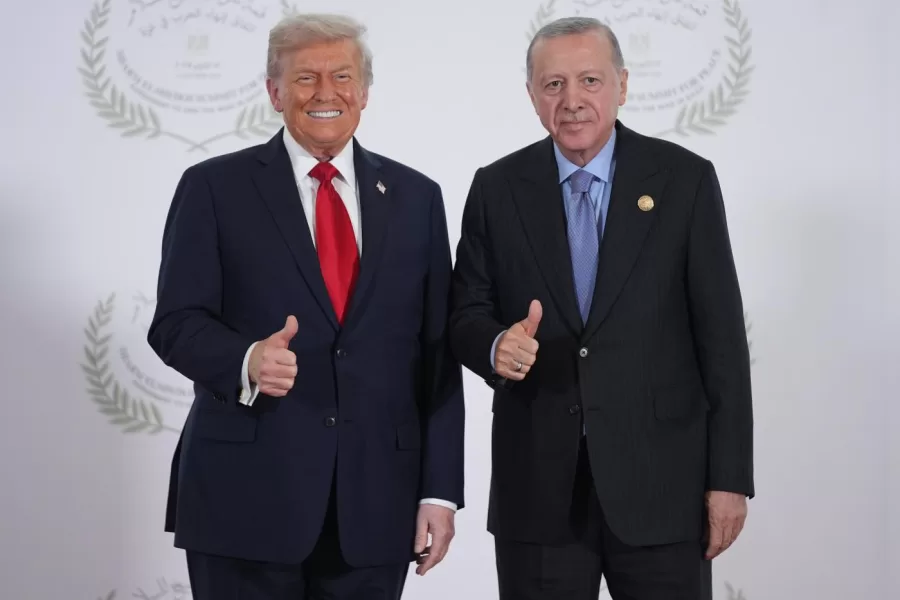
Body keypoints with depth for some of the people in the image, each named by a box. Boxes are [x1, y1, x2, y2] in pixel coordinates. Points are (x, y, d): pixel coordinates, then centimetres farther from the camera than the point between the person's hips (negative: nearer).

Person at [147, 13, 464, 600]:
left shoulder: (415, 197, 9)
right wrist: (246, 361, -23)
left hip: (376, 501, 2)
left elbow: (437, 353, 7)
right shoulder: (215, 188, 3)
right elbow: (177, 322, -2)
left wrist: (440, 487, 2)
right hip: (246, 491, -2)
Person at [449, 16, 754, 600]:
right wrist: (497, 346, -18)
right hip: (537, 484, 2)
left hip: (660, 477, -1)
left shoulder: (686, 179, -2)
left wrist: (730, 476, -4)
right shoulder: (497, 188, 3)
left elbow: (721, 336, -2)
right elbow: (467, 316, 6)